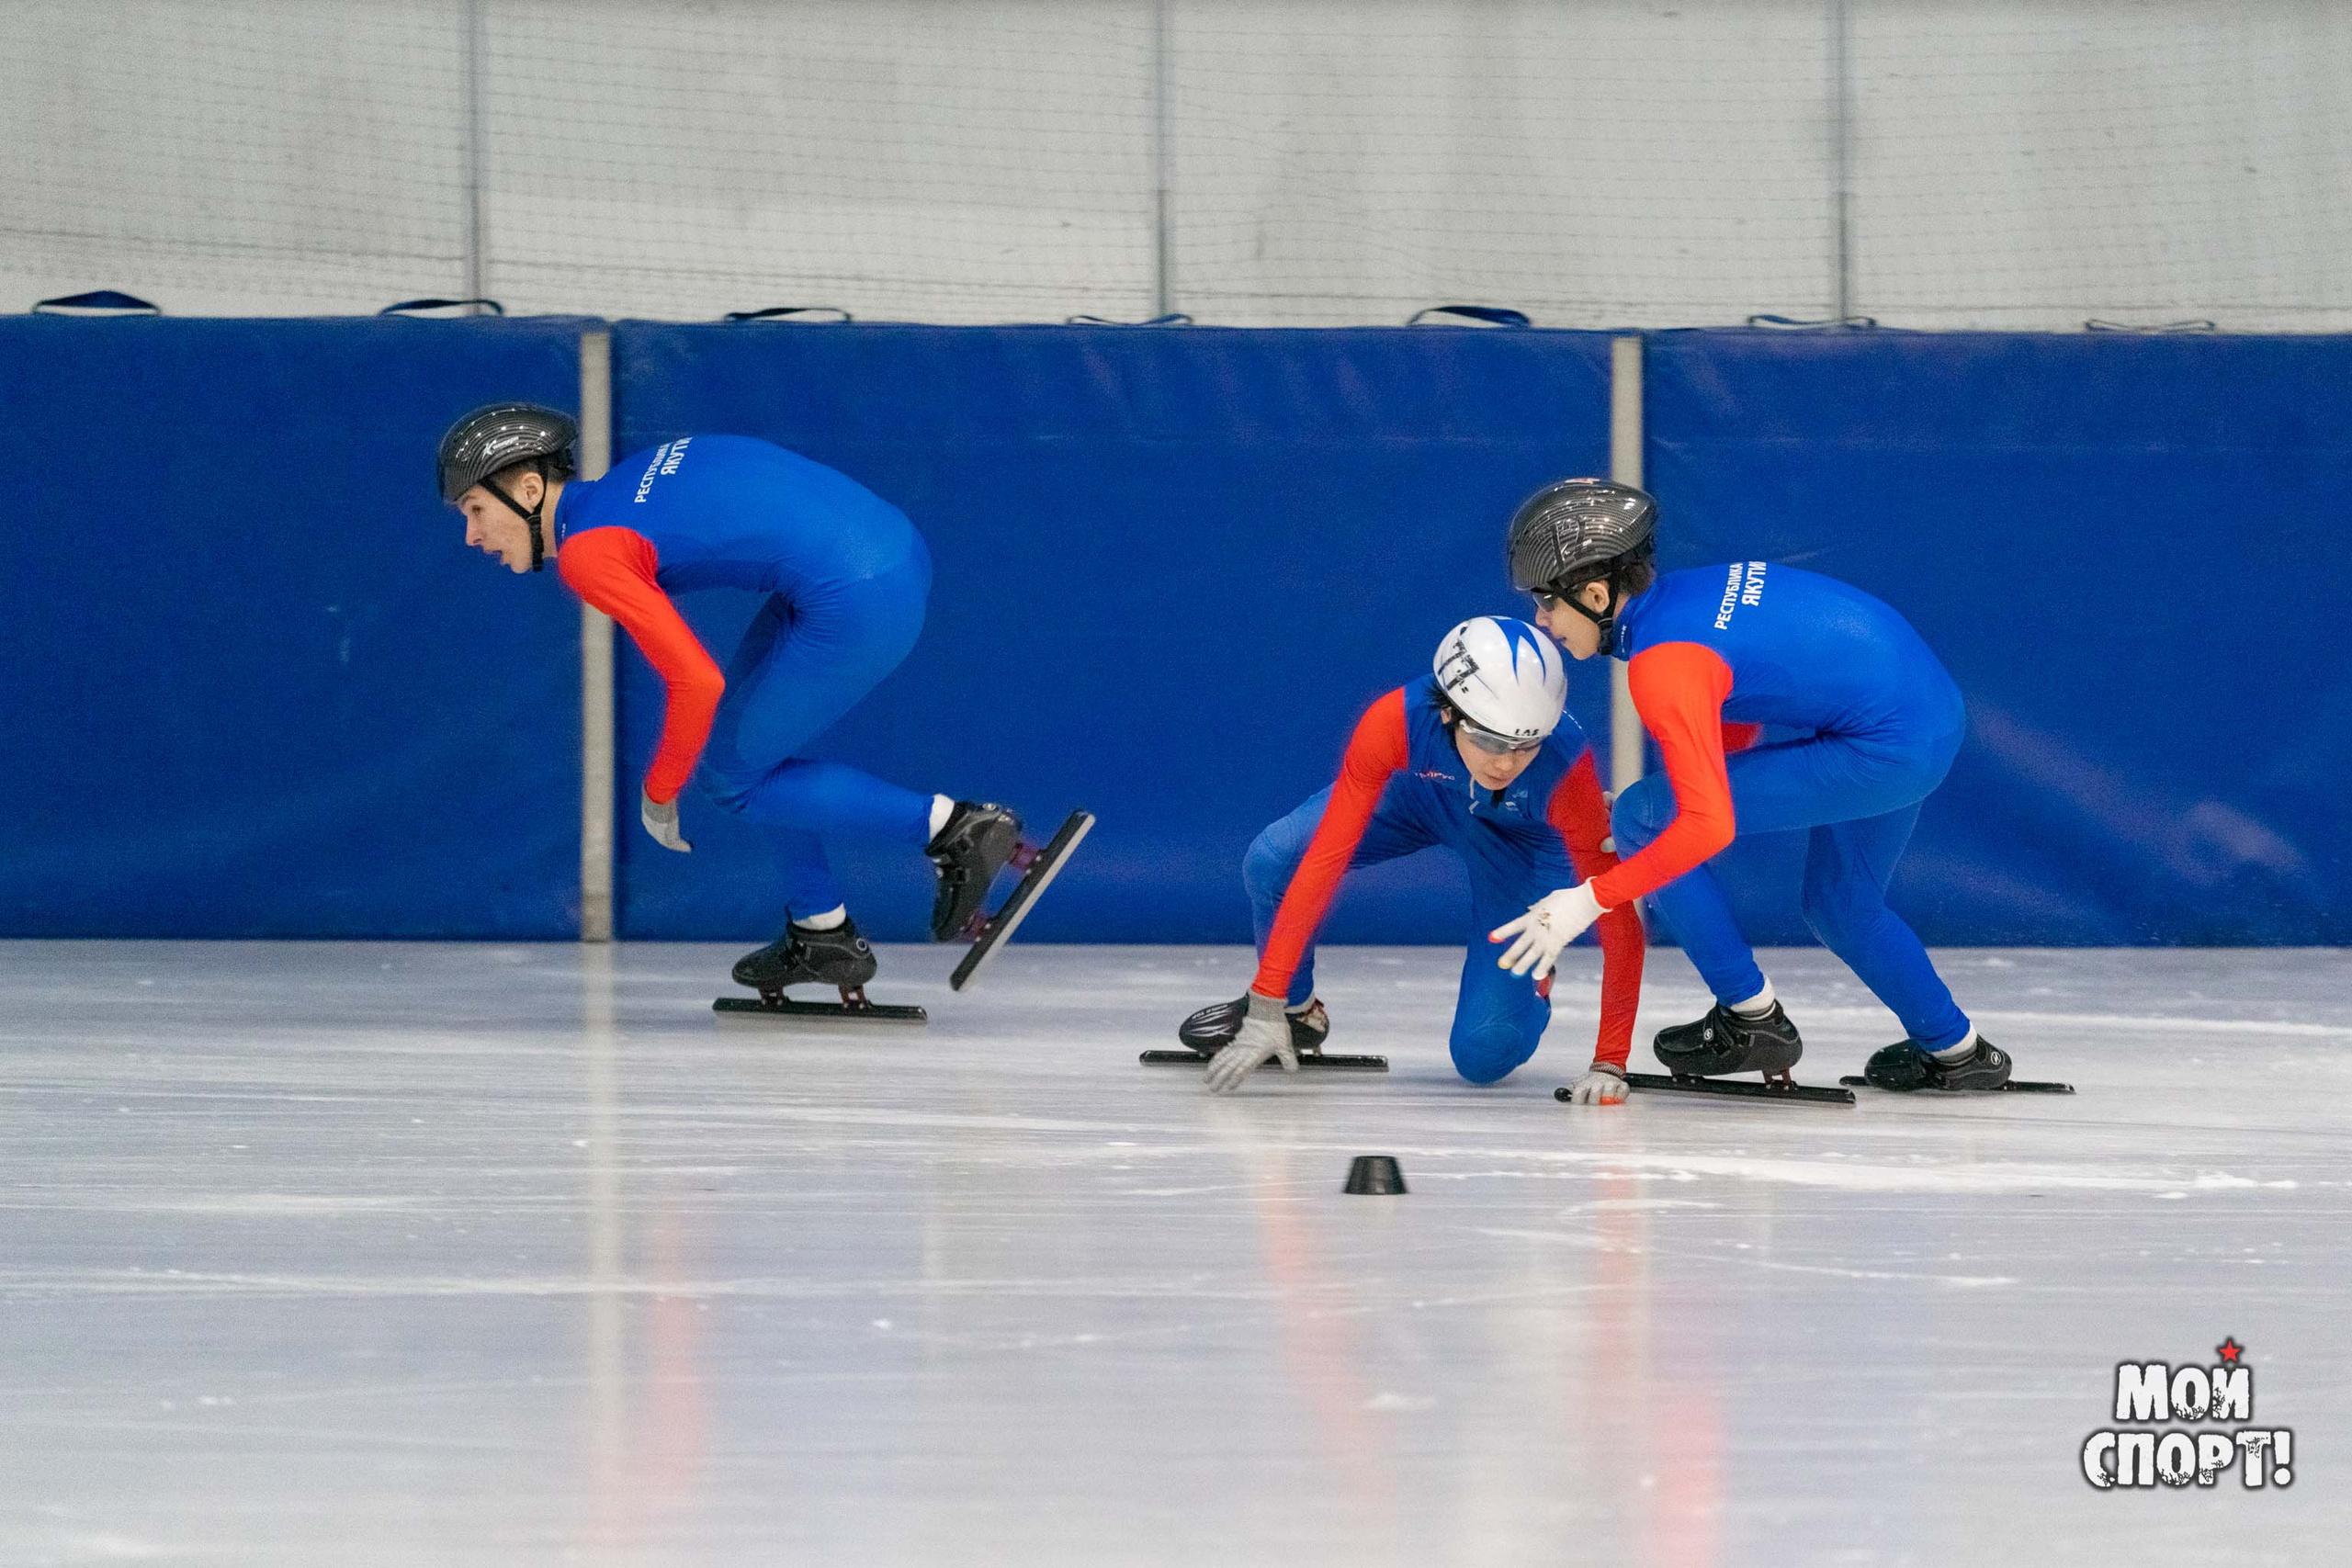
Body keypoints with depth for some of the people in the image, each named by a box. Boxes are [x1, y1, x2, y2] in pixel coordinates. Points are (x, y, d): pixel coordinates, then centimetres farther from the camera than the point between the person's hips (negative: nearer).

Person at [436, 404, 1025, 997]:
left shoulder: (589, 552, -9)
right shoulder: (634, 476, 16)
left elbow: (698, 681, -13)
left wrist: (659, 792, 3)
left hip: (857, 602, -9)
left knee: (731, 776, 8)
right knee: (731, 722, 22)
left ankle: (953, 827, 3)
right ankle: (822, 933, 29)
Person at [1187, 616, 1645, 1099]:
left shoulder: (1565, 765, -40)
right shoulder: (1397, 721, -39)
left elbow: (1618, 922, -33)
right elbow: (1323, 862, -37)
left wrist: (1609, 1065, -34)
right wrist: (1265, 1014, -38)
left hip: (1525, 837, -1)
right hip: (1421, 789, 2)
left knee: (1482, 1054, -13)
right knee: (1272, 861, -24)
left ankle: (1531, 978, 24)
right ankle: (1292, 1009, 8)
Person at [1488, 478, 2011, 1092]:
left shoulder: (1664, 661, -20)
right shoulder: (1682, 595, 8)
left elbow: (1709, 823, -25)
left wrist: (1588, 902, -22)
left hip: (1884, 751, -10)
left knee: (1641, 818, -7)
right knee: (1840, 904, 30)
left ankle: (1751, 1017, 3)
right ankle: (1955, 1051, 43)